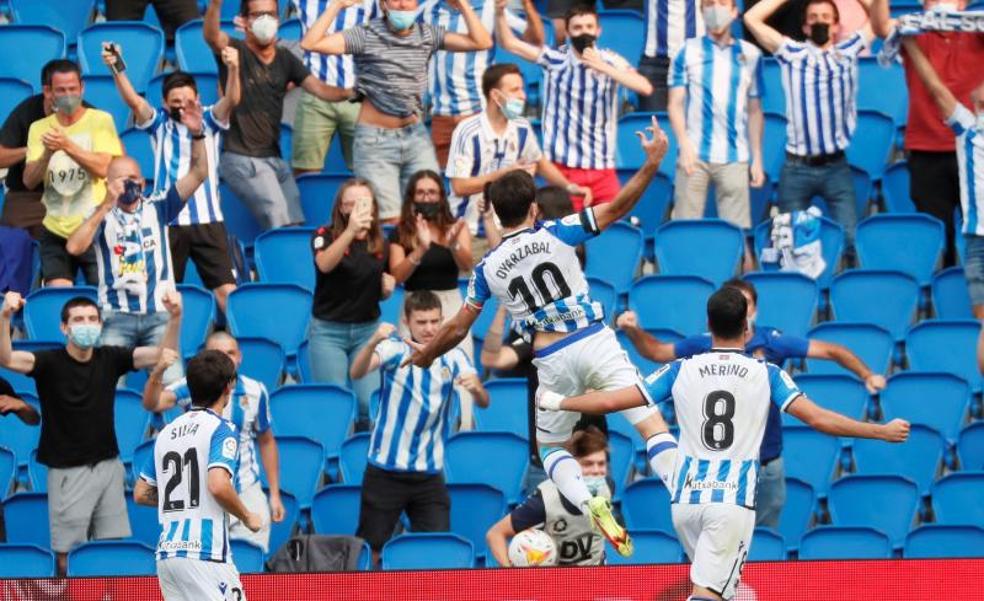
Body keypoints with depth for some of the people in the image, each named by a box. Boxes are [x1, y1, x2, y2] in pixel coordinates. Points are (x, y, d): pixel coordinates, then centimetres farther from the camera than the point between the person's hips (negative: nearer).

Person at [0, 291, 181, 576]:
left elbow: (162, 354, -5)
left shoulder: (110, 359, 1)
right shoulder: (50, 362, -10)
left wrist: (174, 318, -23)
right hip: (68, 471, -4)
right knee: (69, 554, -2)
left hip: (108, 465, 4)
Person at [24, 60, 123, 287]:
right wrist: (47, 154, -21)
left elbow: (103, 168, -15)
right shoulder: (39, 129, 7)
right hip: (55, 231, 3)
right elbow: (29, 181, -1)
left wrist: (67, 146, -26)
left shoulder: (100, 121, -2)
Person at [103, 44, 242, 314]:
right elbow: (134, 101, -10)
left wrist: (233, 70, -33)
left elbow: (231, 101, -11)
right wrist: (116, 71, -30)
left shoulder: (209, 120, 7)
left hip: (207, 221, 0)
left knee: (226, 288, -5)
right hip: (167, 221, 0)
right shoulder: (158, 123, 7)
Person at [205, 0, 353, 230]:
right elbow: (211, 36, -25)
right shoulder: (235, 52, -4)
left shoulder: (285, 59, 13)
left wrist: (349, 93, -16)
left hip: (275, 159, 7)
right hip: (243, 158, -7)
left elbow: (319, 88, 5)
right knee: (280, 224, -18)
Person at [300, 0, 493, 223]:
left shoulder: (427, 35, 5)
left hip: (416, 137, 4)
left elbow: (482, 42, 0)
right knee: (391, 222, -9)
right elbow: (310, 43, -16)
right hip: (375, 139, -4)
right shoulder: (365, 36, -6)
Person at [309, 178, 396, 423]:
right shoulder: (325, 236, -6)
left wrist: (388, 287, -5)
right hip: (328, 329, -3)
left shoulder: (380, 244, 7)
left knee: (370, 401, -7)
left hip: (367, 329, 3)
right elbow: (324, 264, -31)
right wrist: (351, 231, -46)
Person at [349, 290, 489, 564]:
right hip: (386, 471, -3)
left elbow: (484, 402, -5)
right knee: (369, 551, 1)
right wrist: (373, 342, -45)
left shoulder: (452, 357, 3)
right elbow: (356, 372, -25)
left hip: (430, 473, 3)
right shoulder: (395, 350, -7)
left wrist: (476, 389, -29)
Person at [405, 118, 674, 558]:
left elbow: (457, 328, 16)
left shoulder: (487, 269, 8)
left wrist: (425, 355, 33)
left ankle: (591, 505, -9)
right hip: (595, 342, -1)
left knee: (550, 448, 19)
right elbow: (616, 208, -2)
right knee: (651, 424, -5)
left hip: (552, 362, 1)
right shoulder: (556, 233, 2)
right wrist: (652, 163, 1)